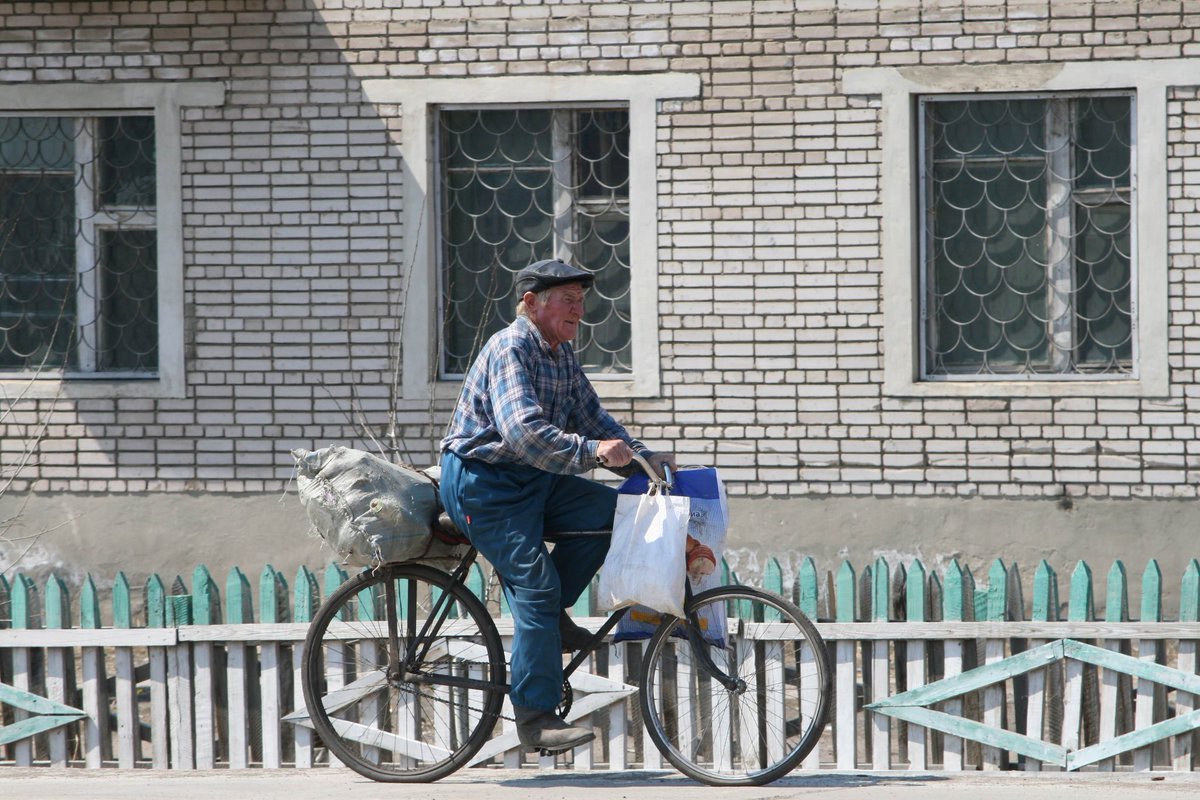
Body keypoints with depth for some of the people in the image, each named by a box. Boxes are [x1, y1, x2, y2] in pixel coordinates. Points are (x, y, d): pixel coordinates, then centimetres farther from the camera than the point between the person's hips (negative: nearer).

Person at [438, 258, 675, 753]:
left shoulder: (562, 356, 11)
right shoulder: (510, 350, -18)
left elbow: (592, 420, 11)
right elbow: (523, 431, -31)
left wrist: (642, 458, -4)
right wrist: (590, 451, -38)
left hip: (534, 480, 9)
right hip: (484, 483, -9)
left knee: (611, 510, -7)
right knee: (535, 583, -17)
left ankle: (551, 617, 5)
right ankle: (535, 718, -16)